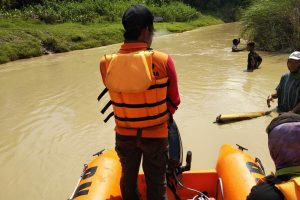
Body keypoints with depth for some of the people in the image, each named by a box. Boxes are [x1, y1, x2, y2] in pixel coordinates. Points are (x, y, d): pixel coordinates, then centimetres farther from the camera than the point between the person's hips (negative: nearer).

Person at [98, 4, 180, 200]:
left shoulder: (106, 63, -14)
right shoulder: (162, 60, -22)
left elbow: (117, 95, -2)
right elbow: (174, 101, -10)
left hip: (124, 134, 3)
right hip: (156, 134, -2)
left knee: (128, 177, 26)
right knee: (156, 183, 18)